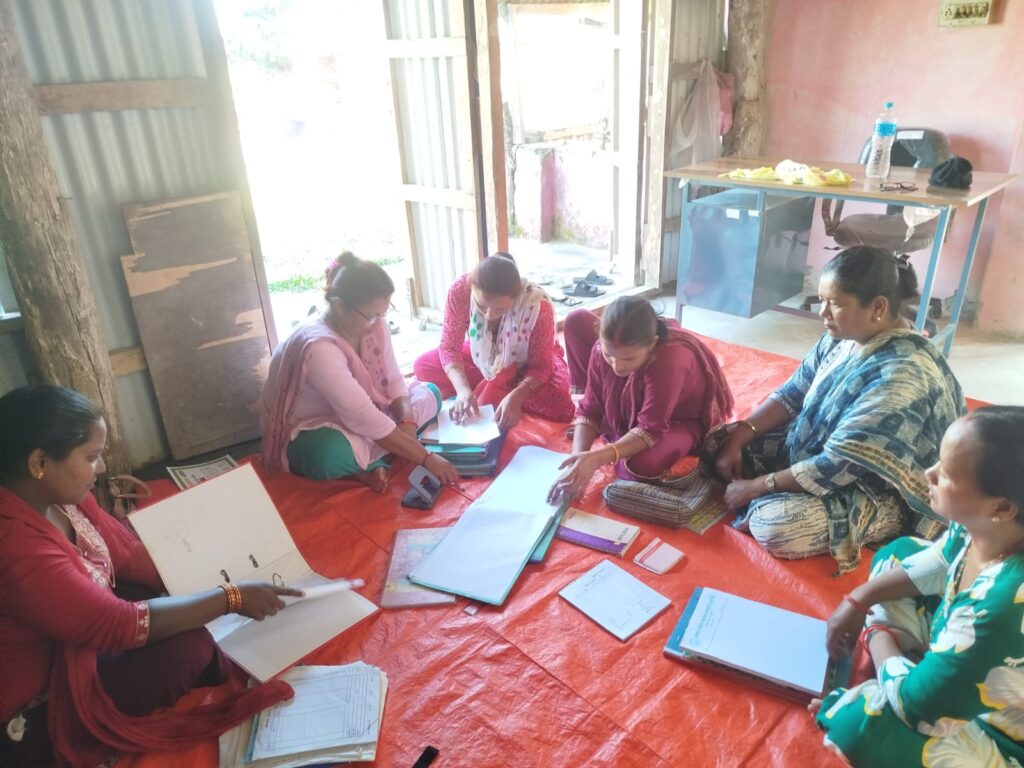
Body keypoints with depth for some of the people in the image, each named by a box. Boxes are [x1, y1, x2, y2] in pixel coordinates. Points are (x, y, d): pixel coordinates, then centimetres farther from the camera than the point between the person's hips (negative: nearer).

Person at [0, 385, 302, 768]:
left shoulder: (58, 494, -8)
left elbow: (127, 551, 3)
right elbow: (121, 625, -32)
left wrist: (211, 582, -6)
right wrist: (231, 598, -25)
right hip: (34, 717, -9)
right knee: (187, 646, -20)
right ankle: (230, 678, 8)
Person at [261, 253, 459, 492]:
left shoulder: (373, 324, -12)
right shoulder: (319, 347, -34)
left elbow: (393, 381, -3)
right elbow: (364, 419, -36)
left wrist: (408, 422, -24)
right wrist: (427, 459, -33)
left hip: (353, 419, 8)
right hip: (309, 433, -8)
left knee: (429, 393, 0)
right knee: (332, 453, -42)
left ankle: (366, 460, -13)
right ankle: (372, 463, -9)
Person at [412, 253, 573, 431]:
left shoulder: (538, 306, -36)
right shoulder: (460, 291, -31)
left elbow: (541, 366, -27)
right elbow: (449, 348, -22)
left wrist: (516, 396, -46)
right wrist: (463, 389, -39)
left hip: (527, 366, -2)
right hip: (483, 358, 3)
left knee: (560, 407, -31)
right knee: (422, 366, -15)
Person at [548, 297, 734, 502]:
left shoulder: (670, 359, -41)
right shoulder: (605, 347, -25)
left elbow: (651, 429, -36)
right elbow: (590, 410, -18)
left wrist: (597, 458, -48)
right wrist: (578, 458, -35)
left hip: (679, 421, -5)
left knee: (642, 466, -41)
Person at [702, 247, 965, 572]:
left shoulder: (902, 375, -32)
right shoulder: (842, 336, -6)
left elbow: (837, 466, -32)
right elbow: (792, 394, 3)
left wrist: (756, 487, -23)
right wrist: (737, 437, -11)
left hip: (875, 494, -8)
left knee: (773, 525, -33)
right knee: (716, 445, -2)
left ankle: (758, 506, -1)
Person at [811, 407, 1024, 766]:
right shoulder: (978, 528, -20)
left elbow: (913, 701, -29)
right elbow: (936, 565, 6)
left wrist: (877, 637, -9)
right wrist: (859, 600, 0)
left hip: (994, 733, -8)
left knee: (856, 725, -29)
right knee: (897, 553, 12)